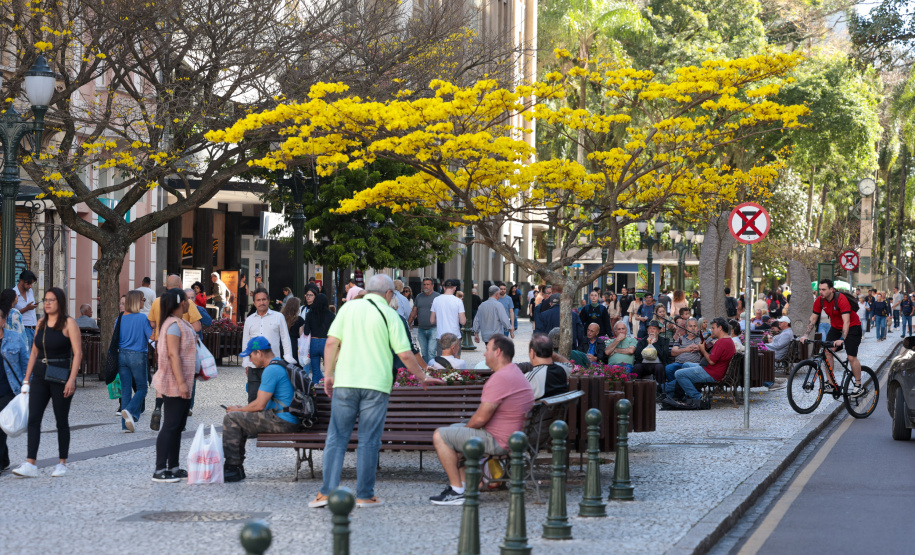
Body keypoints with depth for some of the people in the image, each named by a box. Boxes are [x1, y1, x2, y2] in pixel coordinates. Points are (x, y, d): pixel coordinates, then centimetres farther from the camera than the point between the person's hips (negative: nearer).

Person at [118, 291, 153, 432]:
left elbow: (116, 340, 11)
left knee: (126, 389, 6)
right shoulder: (143, 318, -9)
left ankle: (126, 425, 4)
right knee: (142, 388, 8)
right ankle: (130, 411, -17)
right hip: (138, 356, -4)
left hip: (122, 355, 4)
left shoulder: (120, 319, 5)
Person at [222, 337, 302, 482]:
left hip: (282, 422, -11)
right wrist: (242, 409, 16)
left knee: (231, 419, -6)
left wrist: (238, 410, 0)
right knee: (240, 420, 22)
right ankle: (236, 467, 23)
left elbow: (260, 405, -17)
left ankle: (233, 468, -2)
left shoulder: (271, 370, -16)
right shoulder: (282, 365, 18)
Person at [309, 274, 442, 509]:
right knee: (369, 441, 3)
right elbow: (405, 355, -2)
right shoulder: (390, 315, 0)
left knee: (337, 437, 5)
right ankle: (364, 495, 5)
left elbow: (331, 342, 1)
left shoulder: (348, 308, 7)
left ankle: (327, 492, 0)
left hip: (345, 382, 2)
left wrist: (328, 374, 9)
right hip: (376, 384, -2)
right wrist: (423, 377, 12)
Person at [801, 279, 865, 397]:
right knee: (827, 352, -9)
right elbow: (813, 319, -3)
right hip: (835, 327, 6)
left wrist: (842, 339, -46)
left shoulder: (841, 299, -30)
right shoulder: (820, 301, -11)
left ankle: (859, 386, 1)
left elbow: (846, 321, -36)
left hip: (852, 327, -6)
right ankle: (831, 385, -3)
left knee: (851, 357, -12)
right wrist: (806, 335, -16)